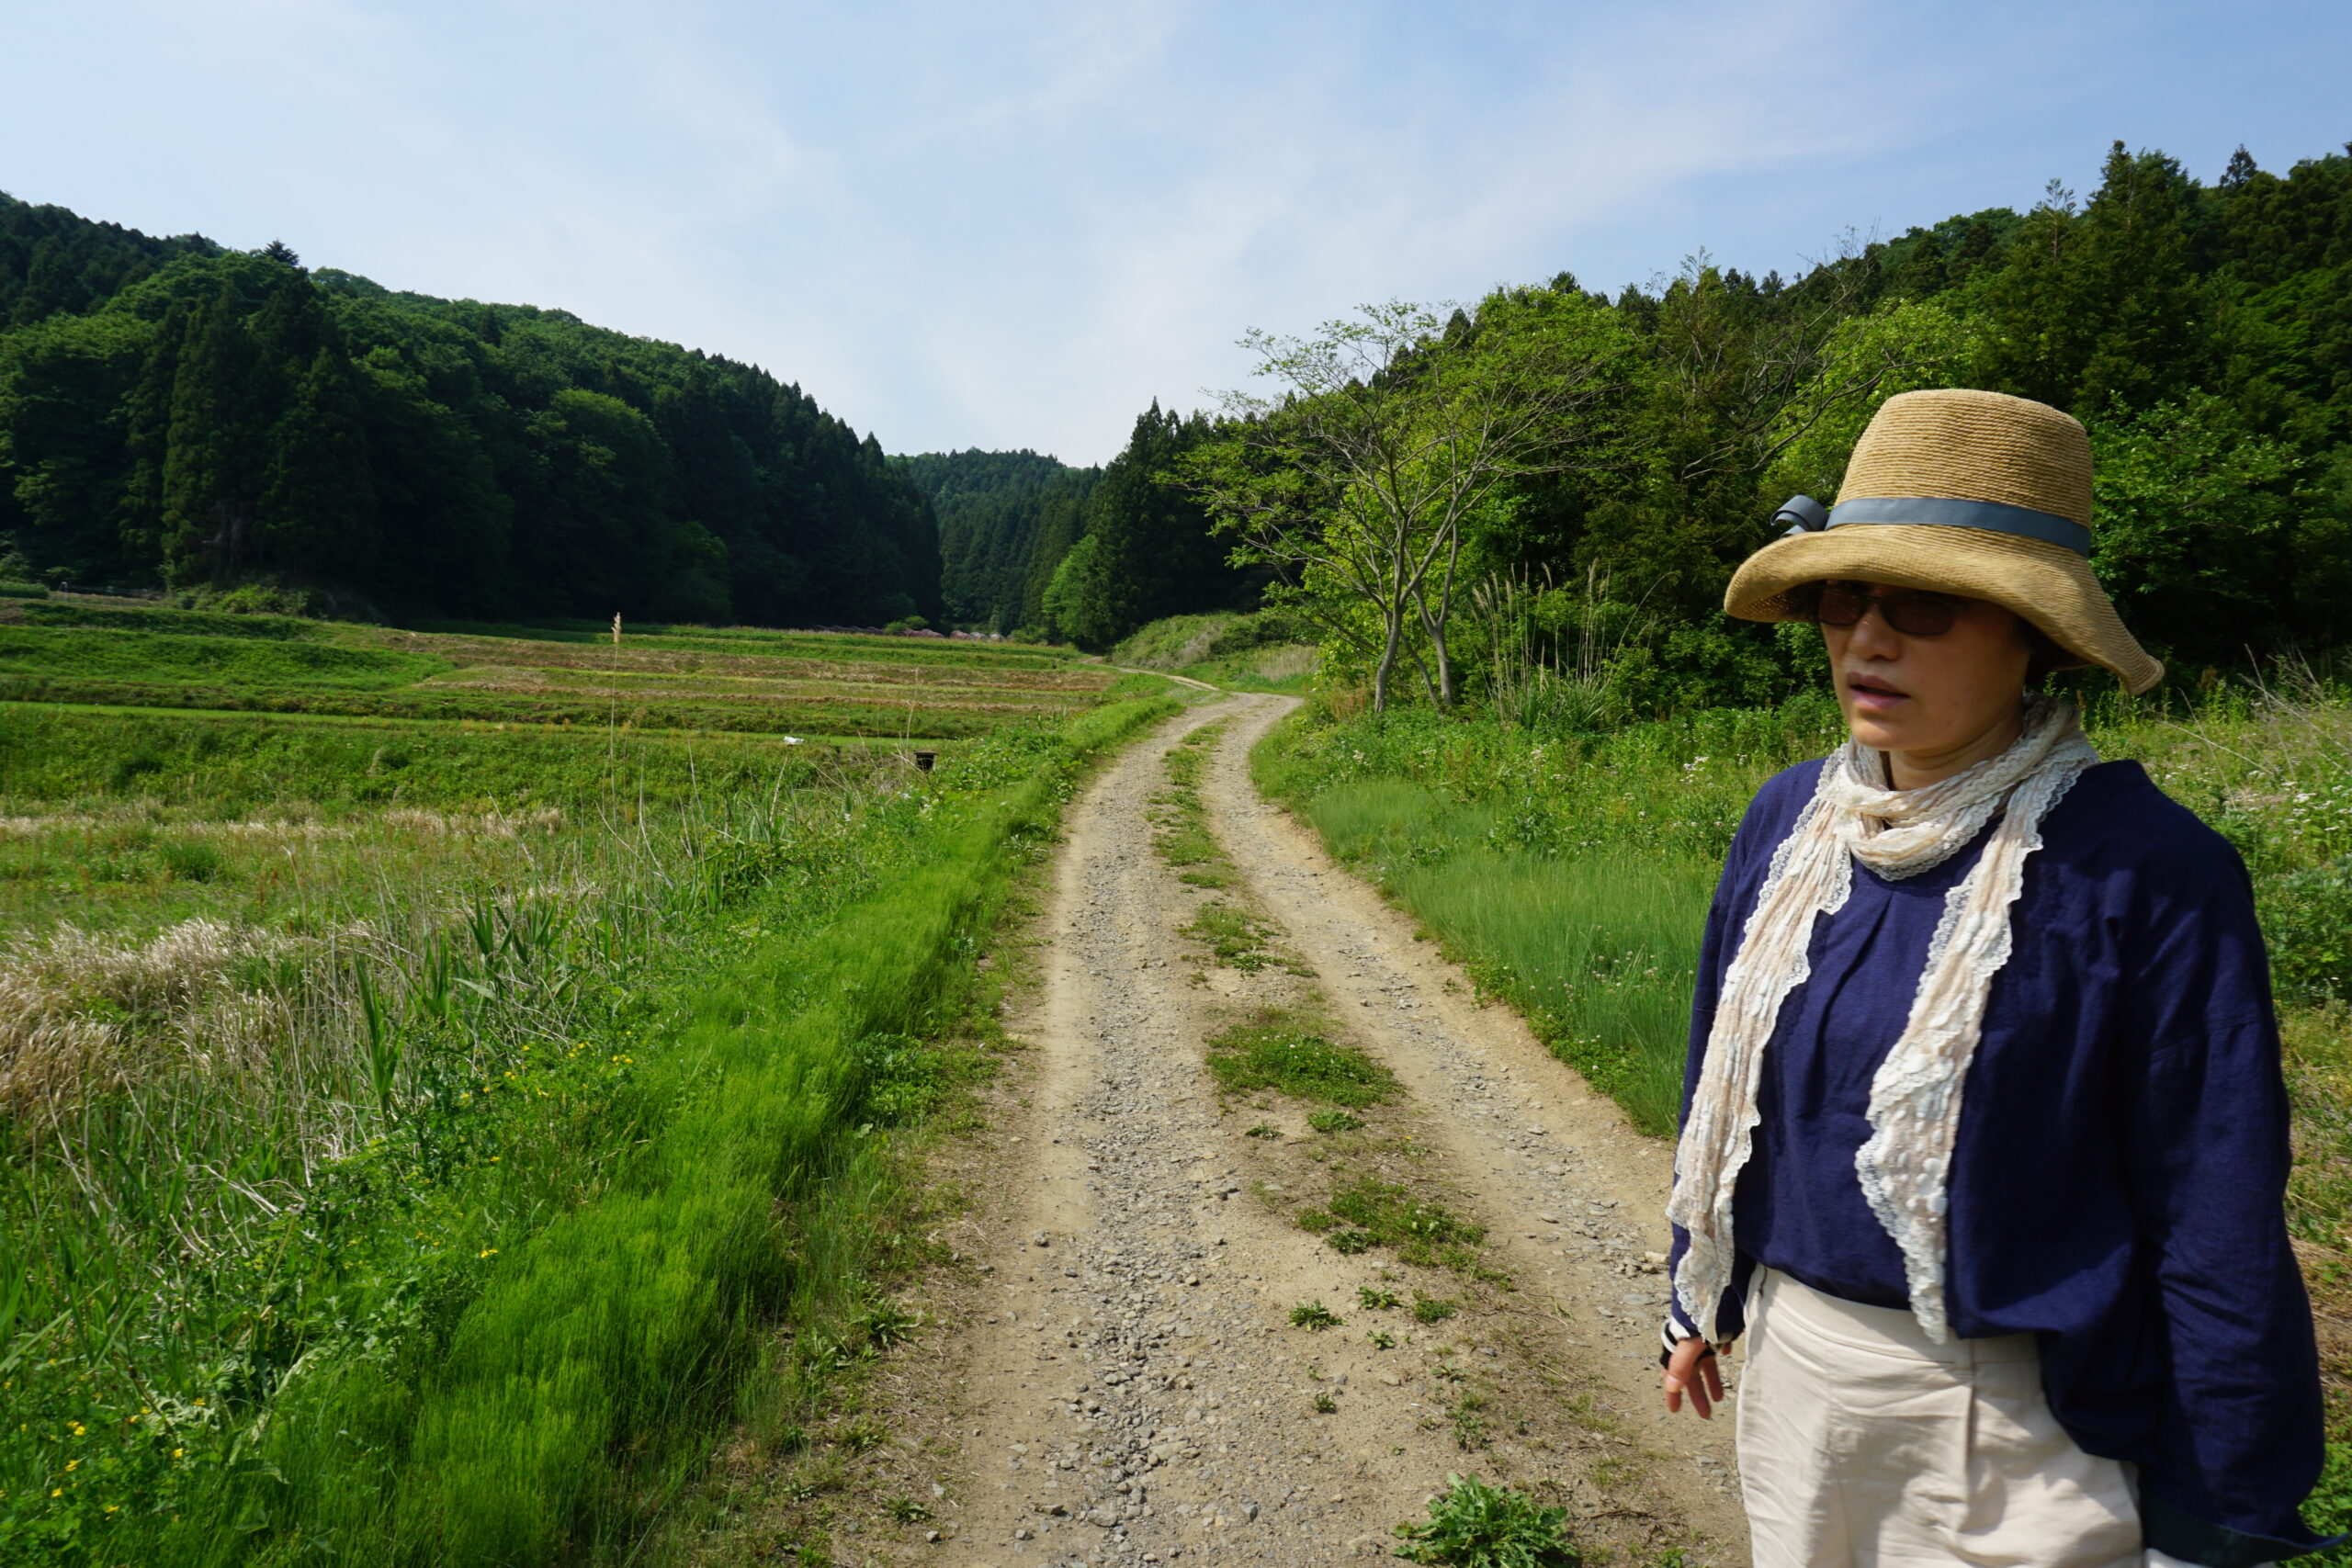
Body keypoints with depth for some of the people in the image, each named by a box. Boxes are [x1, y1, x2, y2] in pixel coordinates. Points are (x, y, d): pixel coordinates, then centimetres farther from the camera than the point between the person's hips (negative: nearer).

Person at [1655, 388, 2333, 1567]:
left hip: (2013, 1417, -5)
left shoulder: (2144, 869, -18)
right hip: (1791, 1359, 5)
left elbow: (2219, 1225, -13)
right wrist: (1699, 1300, 15)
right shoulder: (1790, 819, -2)